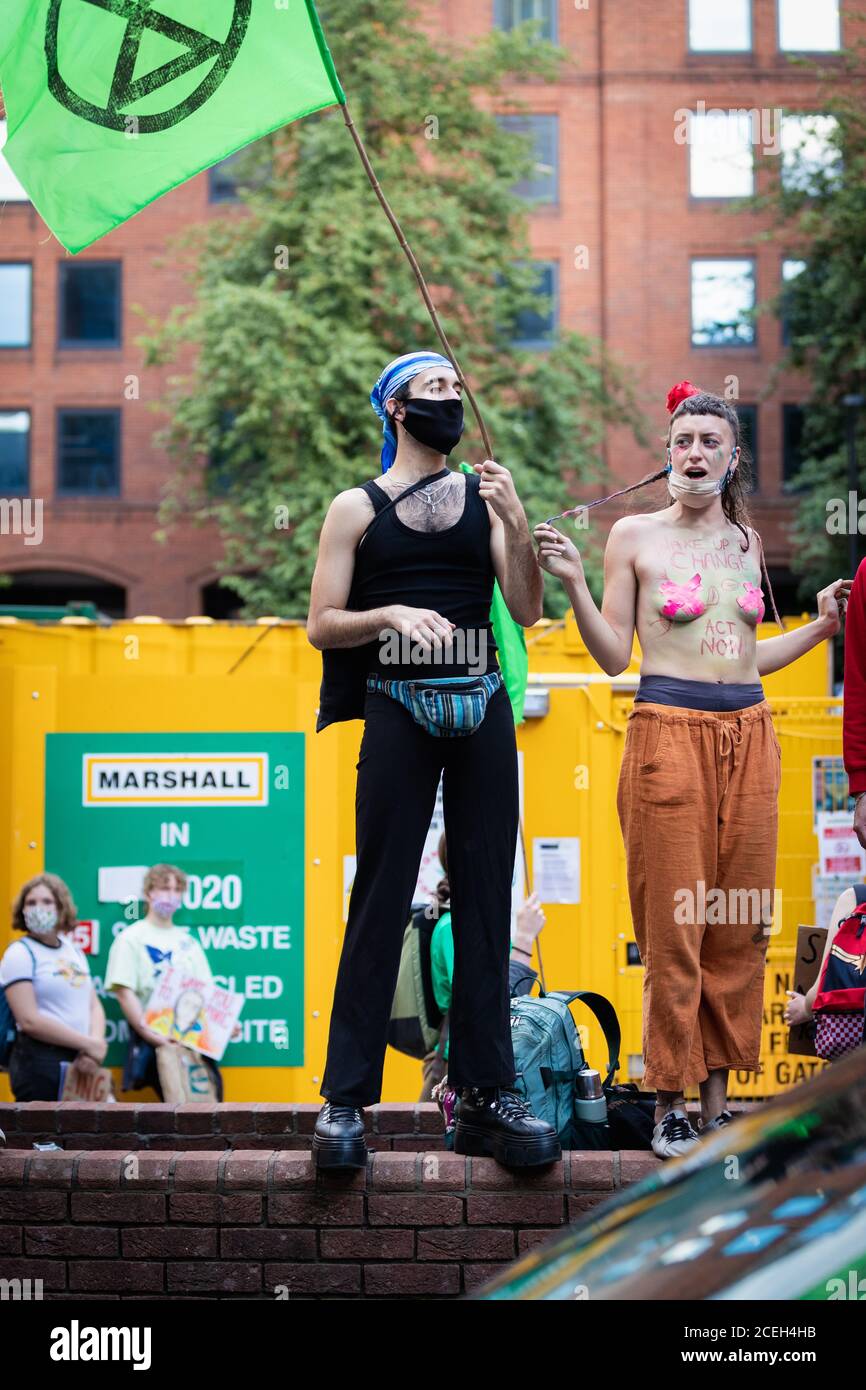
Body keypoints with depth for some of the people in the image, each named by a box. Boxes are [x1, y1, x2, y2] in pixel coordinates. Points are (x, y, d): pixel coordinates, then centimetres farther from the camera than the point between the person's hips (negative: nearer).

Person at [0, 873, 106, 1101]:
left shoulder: (74, 951, 16)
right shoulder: (19, 954, -5)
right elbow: (29, 1021, -14)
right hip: (39, 1064, -6)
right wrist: (89, 1045, -12)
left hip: (81, 1063, 6)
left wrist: (96, 1045, -8)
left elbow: (94, 1006, 14)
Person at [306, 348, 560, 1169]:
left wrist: (516, 522, -8)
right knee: (380, 901, -5)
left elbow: (527, 611, 5)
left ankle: (485, 1097, 6)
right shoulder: (358, 508, 6)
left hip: (481, 708, 3)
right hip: (399, 710, -3)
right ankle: (345, 1101, -3)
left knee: (485, 900, 2)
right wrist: (391, 614, -15)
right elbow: (321, 626, 2)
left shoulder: (487, 495, 13)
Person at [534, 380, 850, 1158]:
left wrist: (822, 627, 15)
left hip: (748, 737, 5)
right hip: (670, 735, -4)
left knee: (737, 927, 5)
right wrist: (575, 584, -12)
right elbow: (613, 655, -1)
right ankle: (670, 1105, 5)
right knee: (673, 930, -4)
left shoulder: (746, 540, 14)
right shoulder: (635, 536, 1)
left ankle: (718, 1099, 13)